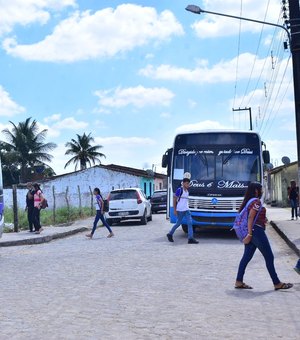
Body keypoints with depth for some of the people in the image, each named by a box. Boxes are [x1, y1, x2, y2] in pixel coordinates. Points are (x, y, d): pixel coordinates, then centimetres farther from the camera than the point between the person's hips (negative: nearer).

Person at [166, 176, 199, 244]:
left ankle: (190, 238, -9)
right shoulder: (179, 190, -10)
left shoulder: (187, 191, 13)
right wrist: (175, 210, -13)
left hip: (186, 210, 7)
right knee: (178, 223, 3)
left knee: (190, 223, -5)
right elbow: (174, 199, -10)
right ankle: (170, 234, 24)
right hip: (180, 210, -7)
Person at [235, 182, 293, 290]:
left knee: (247, 256, 8)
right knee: (269, 257, 0)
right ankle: (277, 283, 7)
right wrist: (250, 234, -22)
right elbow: (250, 218, -20)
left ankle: (239, 281, 7)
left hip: (251, 233, 10)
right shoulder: (256, 201, -13)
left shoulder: (249, 201, 15)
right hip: (257, 231, -10)